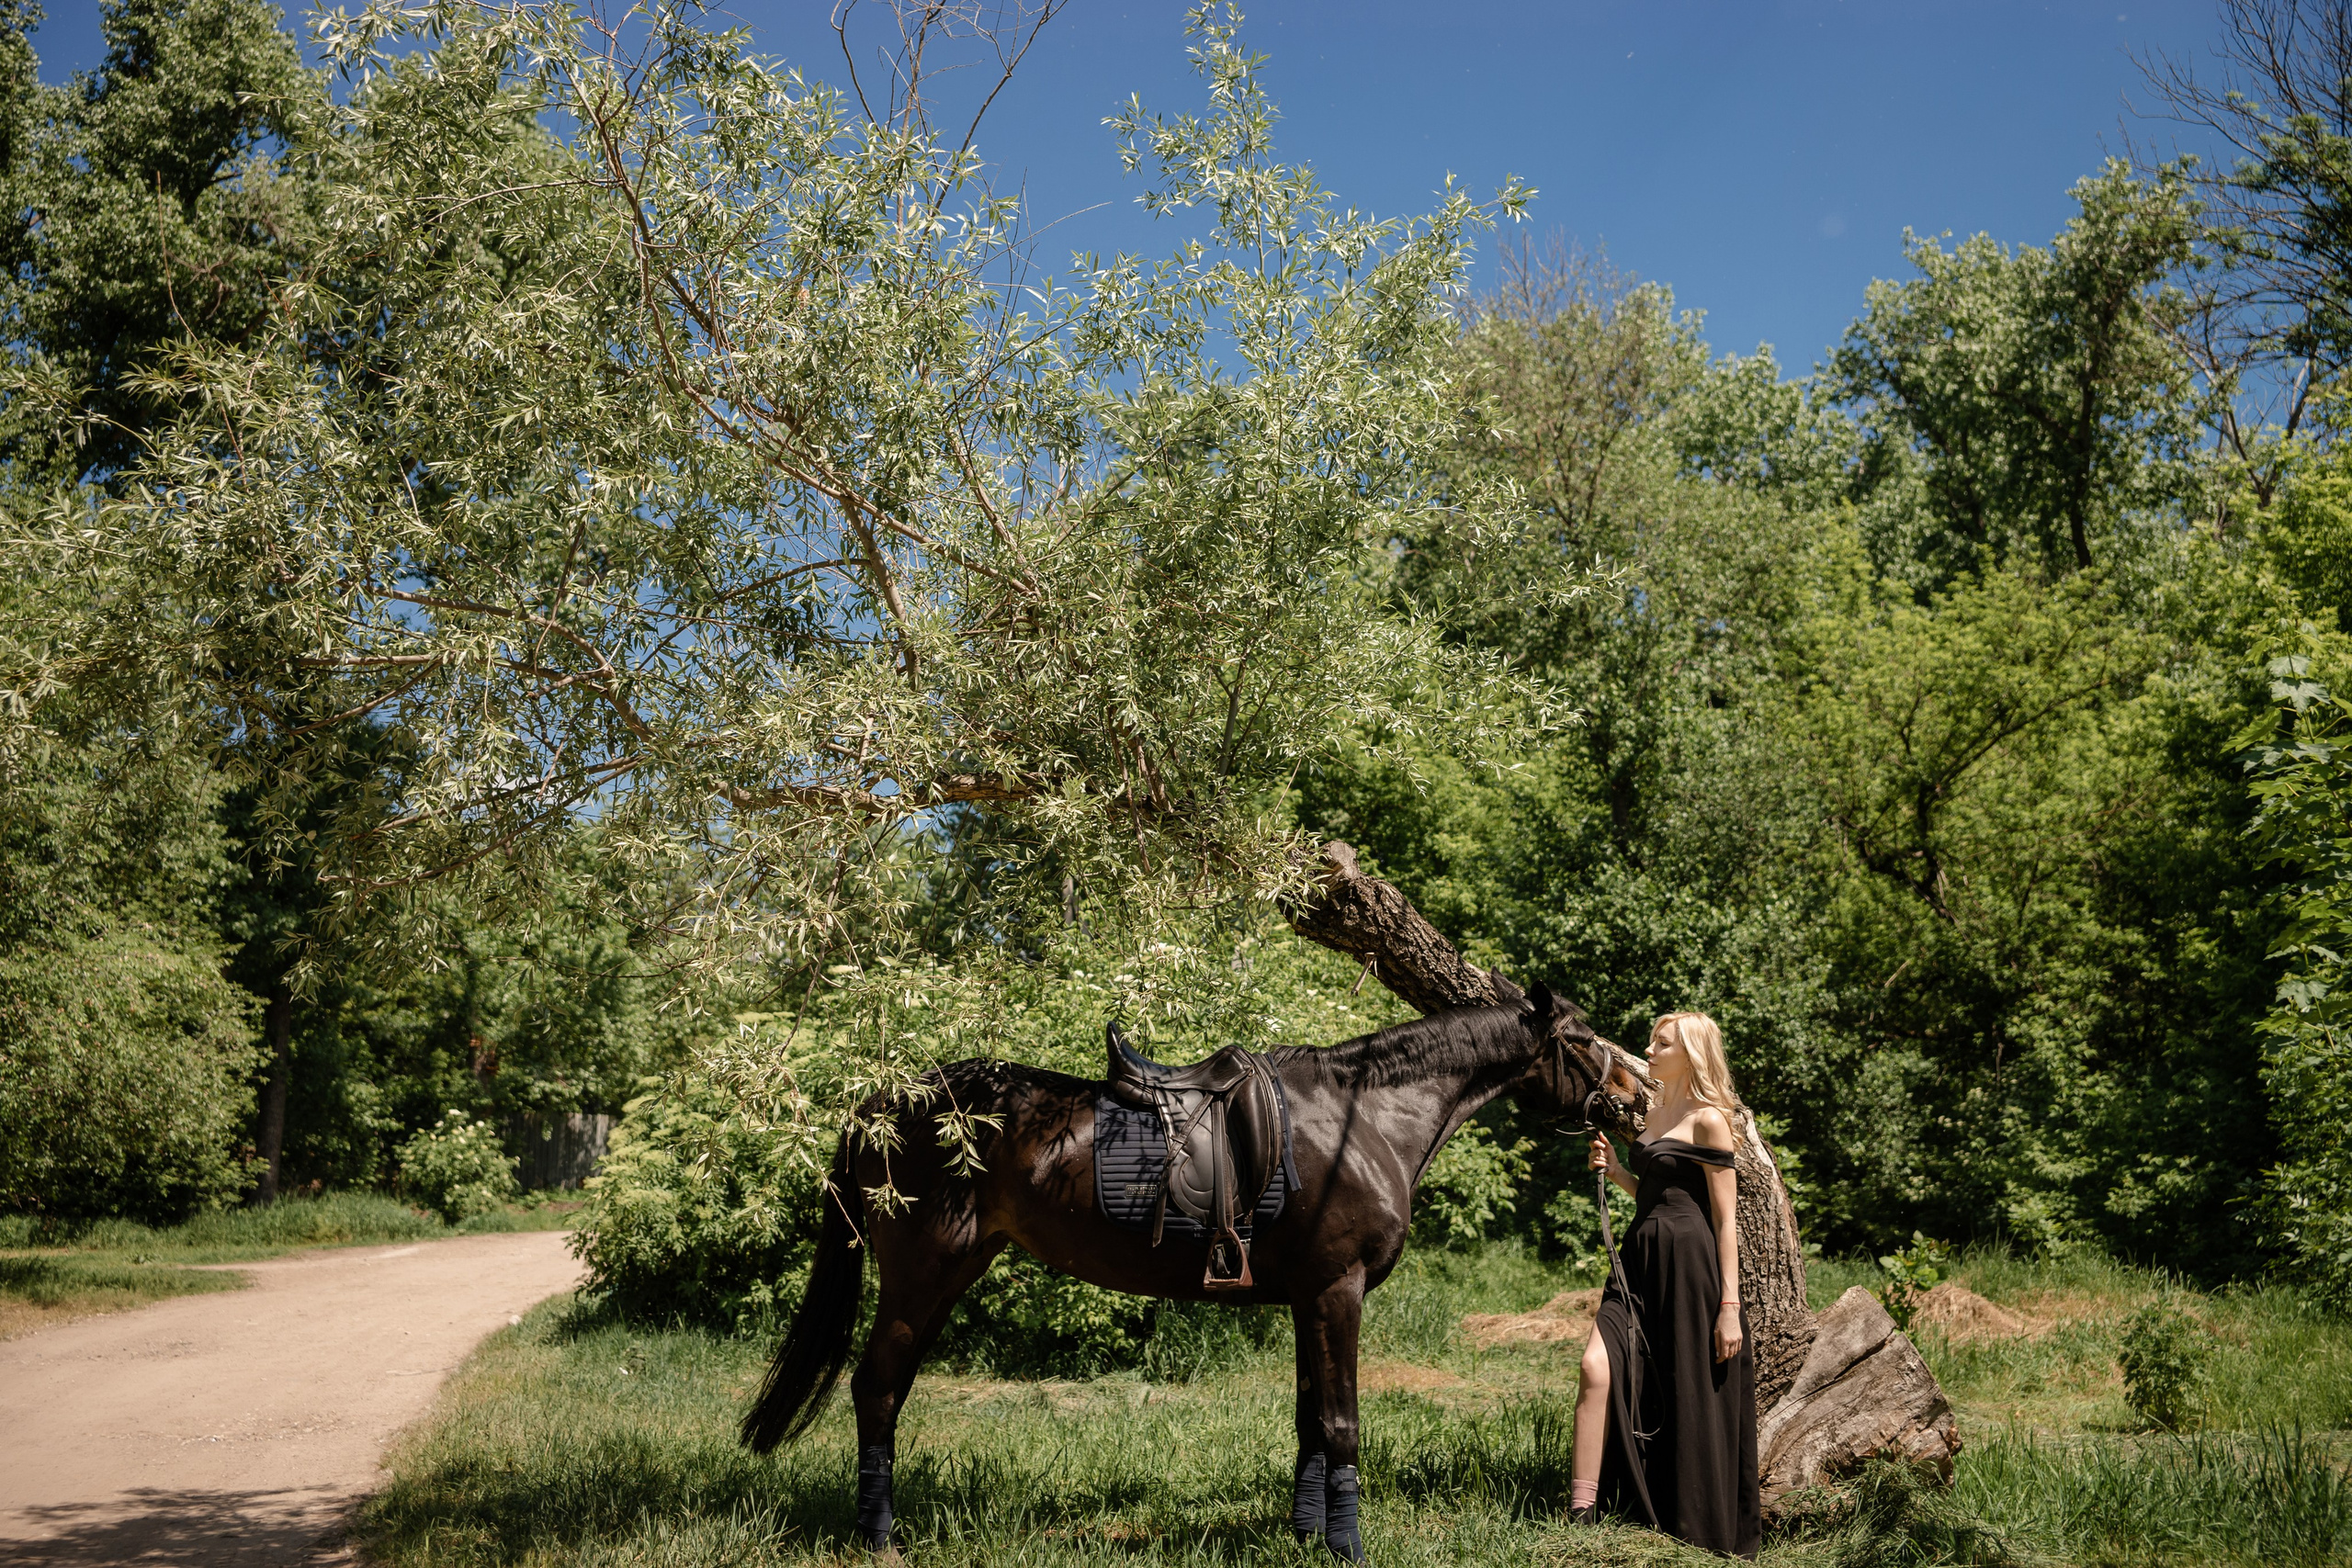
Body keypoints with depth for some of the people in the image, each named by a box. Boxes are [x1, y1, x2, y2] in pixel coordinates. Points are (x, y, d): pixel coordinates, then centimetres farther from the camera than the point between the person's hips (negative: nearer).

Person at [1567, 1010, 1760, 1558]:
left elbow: (1725, 1219, -11)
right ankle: (1581, 1514, -6)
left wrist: (1729, 1306, -15)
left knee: (1691, 1404, 3)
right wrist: (1614, 1169, 7)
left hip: (1689, 1265, -7)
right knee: (1598, 1367, -9)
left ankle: (1699, 1536, 18)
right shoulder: (1657, 1112, 17)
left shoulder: (1708, 1119, -8)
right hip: (1642, 1259, 7)